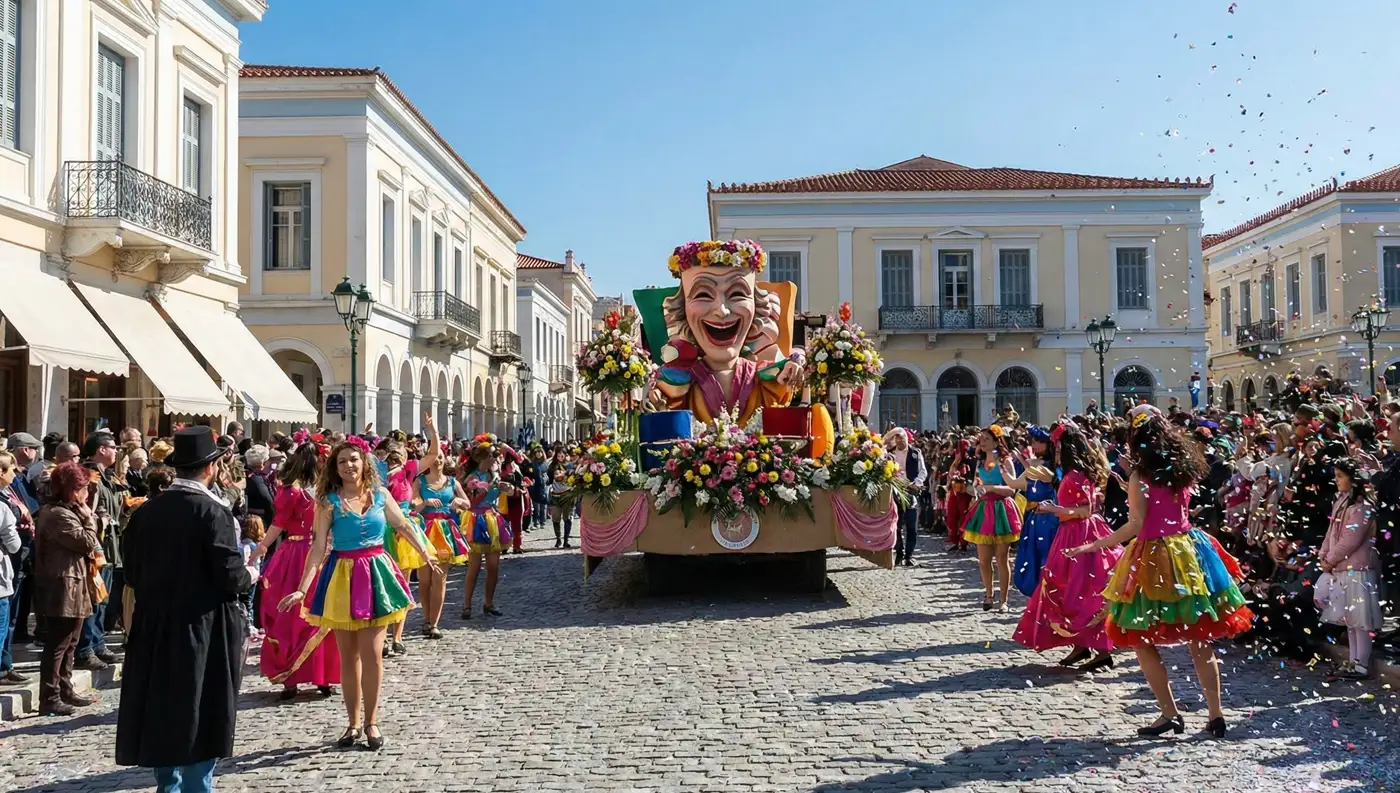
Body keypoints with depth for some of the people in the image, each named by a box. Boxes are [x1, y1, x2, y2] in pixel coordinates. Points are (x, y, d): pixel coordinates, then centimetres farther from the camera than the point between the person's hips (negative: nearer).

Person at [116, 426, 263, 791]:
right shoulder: (213, 511, -15)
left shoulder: (146, 511, 0)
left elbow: (133, 572, 7)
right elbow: (230, 577, -17)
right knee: (201, 718, 5)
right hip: (203, 630, -5)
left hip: (154, 628, 5)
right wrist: (249, 575, 4)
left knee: (163, 713, 15)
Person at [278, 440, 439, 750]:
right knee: (348, 656, 8)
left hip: (375, 574, 1)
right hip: (343, 578, -1)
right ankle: (353, 723, 20)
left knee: (372, 653, -4)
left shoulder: (380, 495, 2)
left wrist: (427, 557, 18)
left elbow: (404, 527, 13)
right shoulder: (329, 501, -5)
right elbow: (318, 547, -10)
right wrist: (302, 589, -18)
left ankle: (371, 722, 9)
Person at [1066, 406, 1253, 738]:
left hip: (1153, 557, -6)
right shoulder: (1183, 468, 6)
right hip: (1186, 551, 6)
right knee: (1200, 641, 10)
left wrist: (1093, 546, -14)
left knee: (1142, 639, 5)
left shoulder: (1139, 476, -11)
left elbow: (1135, 526, -17)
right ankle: (1216, 714, 14)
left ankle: (1170, 714, 4)